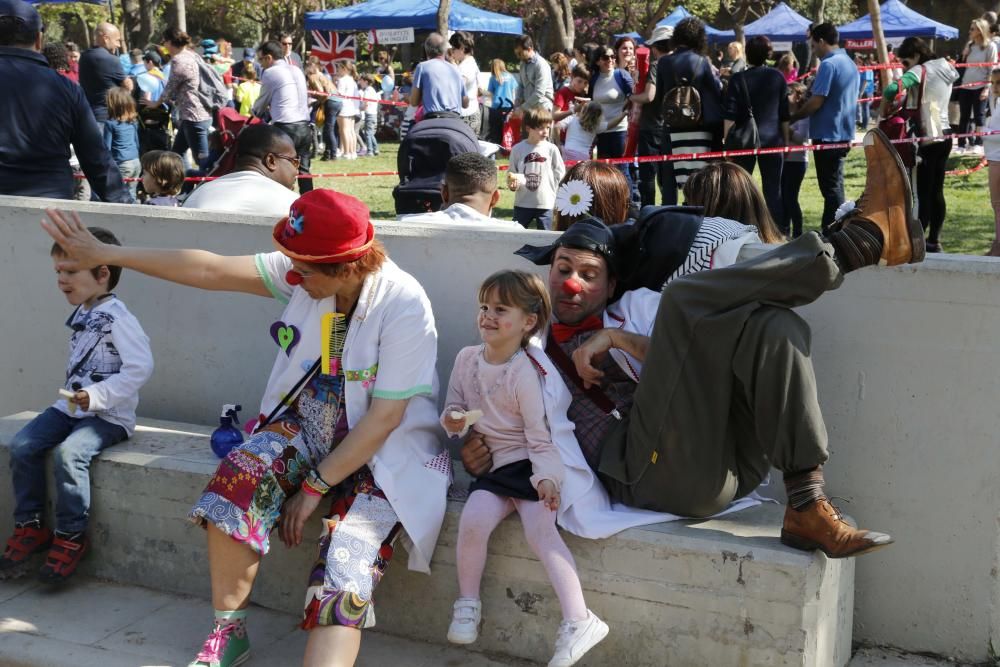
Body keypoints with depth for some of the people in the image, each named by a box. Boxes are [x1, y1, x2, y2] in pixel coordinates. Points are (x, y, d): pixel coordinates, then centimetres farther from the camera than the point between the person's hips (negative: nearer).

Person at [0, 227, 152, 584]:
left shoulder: (118, 319, -15)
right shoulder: (80, 315, 12)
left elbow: (140, 367, -24)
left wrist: (97, 396, -26)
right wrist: (72, 396, 7)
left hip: (108, 415, -8)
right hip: (70, 406, 8)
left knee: (69, 453, -30)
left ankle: (71, 536, -13)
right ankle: (30, 527, 4)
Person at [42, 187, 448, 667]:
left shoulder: (405, 306, -23)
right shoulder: (304, 274, -9)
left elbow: (385, 417, -21)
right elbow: (212, 270, -9)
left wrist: (314, 487, -19)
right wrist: (104, 254, -10)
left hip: (383, 449, -4)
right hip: (306, 426, 4)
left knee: (344, 569, -25)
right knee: (241, 473, -24)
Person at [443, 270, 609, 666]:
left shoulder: (525, 373, -13)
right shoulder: (466, 358, 4)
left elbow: (540, 437, -12)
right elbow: (454, 407, 17)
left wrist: (547, 477, -27)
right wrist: (451, 420, -7)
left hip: (528, 463, -4)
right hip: (493, 465, 5)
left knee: (540, 530, -25)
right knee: (473, 519, -22)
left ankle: (579, 621, -24)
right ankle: (467, 603, 0)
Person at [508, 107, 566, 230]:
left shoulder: (552, 149, -5)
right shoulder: (518, 149, -3)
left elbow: (560, 174, 1)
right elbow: (511, 173, 4)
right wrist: (512, 182, -15)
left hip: (546, 203, -1)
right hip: (522, 203, 1)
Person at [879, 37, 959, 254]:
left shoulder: (920, 71, -13)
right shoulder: (945, 69, 13)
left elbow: (892, 89, -28)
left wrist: (883, 108, -12)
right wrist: (906, 103, 7)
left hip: (927, 139, -8)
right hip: (944, 136, 8)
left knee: (922, 193, -6)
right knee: (936, 191, 12)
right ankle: (934, 240, 17)